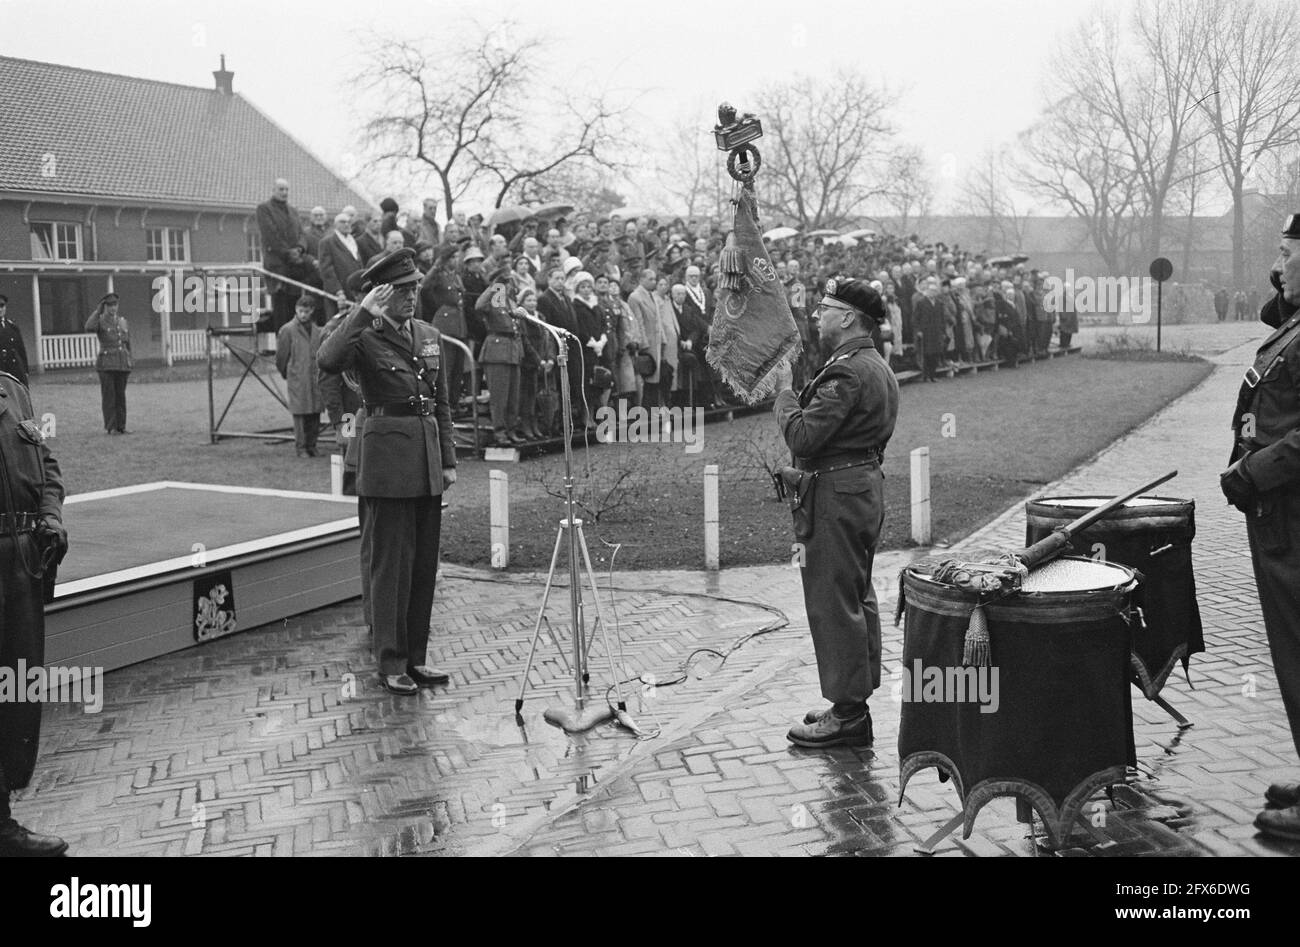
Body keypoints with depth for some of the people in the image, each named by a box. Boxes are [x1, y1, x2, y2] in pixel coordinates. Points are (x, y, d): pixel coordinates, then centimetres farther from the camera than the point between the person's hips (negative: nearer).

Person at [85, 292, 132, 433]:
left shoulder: (123, 322, 13)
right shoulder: (99, 321, 0)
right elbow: (89, 328, -24)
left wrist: (129, 366, 13)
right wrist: (98, 311, -16)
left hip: (122, 364, 4)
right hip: (106, 364, -4)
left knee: (121, 396, 5)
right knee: (108, 396, -4)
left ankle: (121, 426, 9)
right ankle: (110, 427, -2)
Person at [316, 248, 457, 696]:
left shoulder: (429, 336, 14)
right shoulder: (366, 338, -5)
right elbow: (327, 360, -28)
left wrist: (448, 460, 12)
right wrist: (363, 314, -26)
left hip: (427, 462, 6)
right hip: (388, 461, -6)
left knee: (425, 564, 10)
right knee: (391, 564, -2)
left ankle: (416, 657, 20)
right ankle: (391, 663, 8)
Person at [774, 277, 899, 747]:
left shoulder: (847, 371, -19)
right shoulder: (879, 367, 15)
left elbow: (801, 436, -24)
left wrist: (784, 390, -10)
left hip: (836, 494, -11)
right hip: (866, 484, 11)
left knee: (834, 603, -4)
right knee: (858, 598, 16)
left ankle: (846, 713, 2)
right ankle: (856, 706, 25)